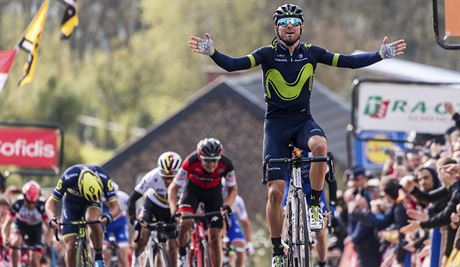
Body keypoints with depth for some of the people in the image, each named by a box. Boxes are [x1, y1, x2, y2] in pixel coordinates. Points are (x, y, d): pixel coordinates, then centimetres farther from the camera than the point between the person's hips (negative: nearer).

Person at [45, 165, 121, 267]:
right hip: (71, 205, 0)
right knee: (70, 248, -10)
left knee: (92, 218, -36)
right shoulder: (69, 177, -36)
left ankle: (99, 256, -19)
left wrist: (109, 216, -52)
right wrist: (53, 218, -48)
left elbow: (115, 206, -29)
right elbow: (50, 203, -28)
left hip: (92, 204, 0)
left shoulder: (103, 178, -32)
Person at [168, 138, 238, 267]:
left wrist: (227, 204, -32)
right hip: (193, 190, -1)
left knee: (215, 238, -7)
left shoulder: (226, 165, -29)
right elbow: (173, 188, -25)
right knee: (186, 221, -30)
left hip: (213, 192, 1)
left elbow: (233, 189, -12)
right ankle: (182, 254, -5)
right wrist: (173, 210, -39)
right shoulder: (191, 162, -33)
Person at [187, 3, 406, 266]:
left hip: (303, 121, 1)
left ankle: (315, 205, -16)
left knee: (320, 145, -36)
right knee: (275, 192, -6)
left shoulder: (311, 53, 0)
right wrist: (211, 52, -35)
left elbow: (349, 61, -2)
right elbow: (233, 64, -18)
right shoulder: (268, 54, -7)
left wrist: (381, 55, -10)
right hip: (276, 125, -1)